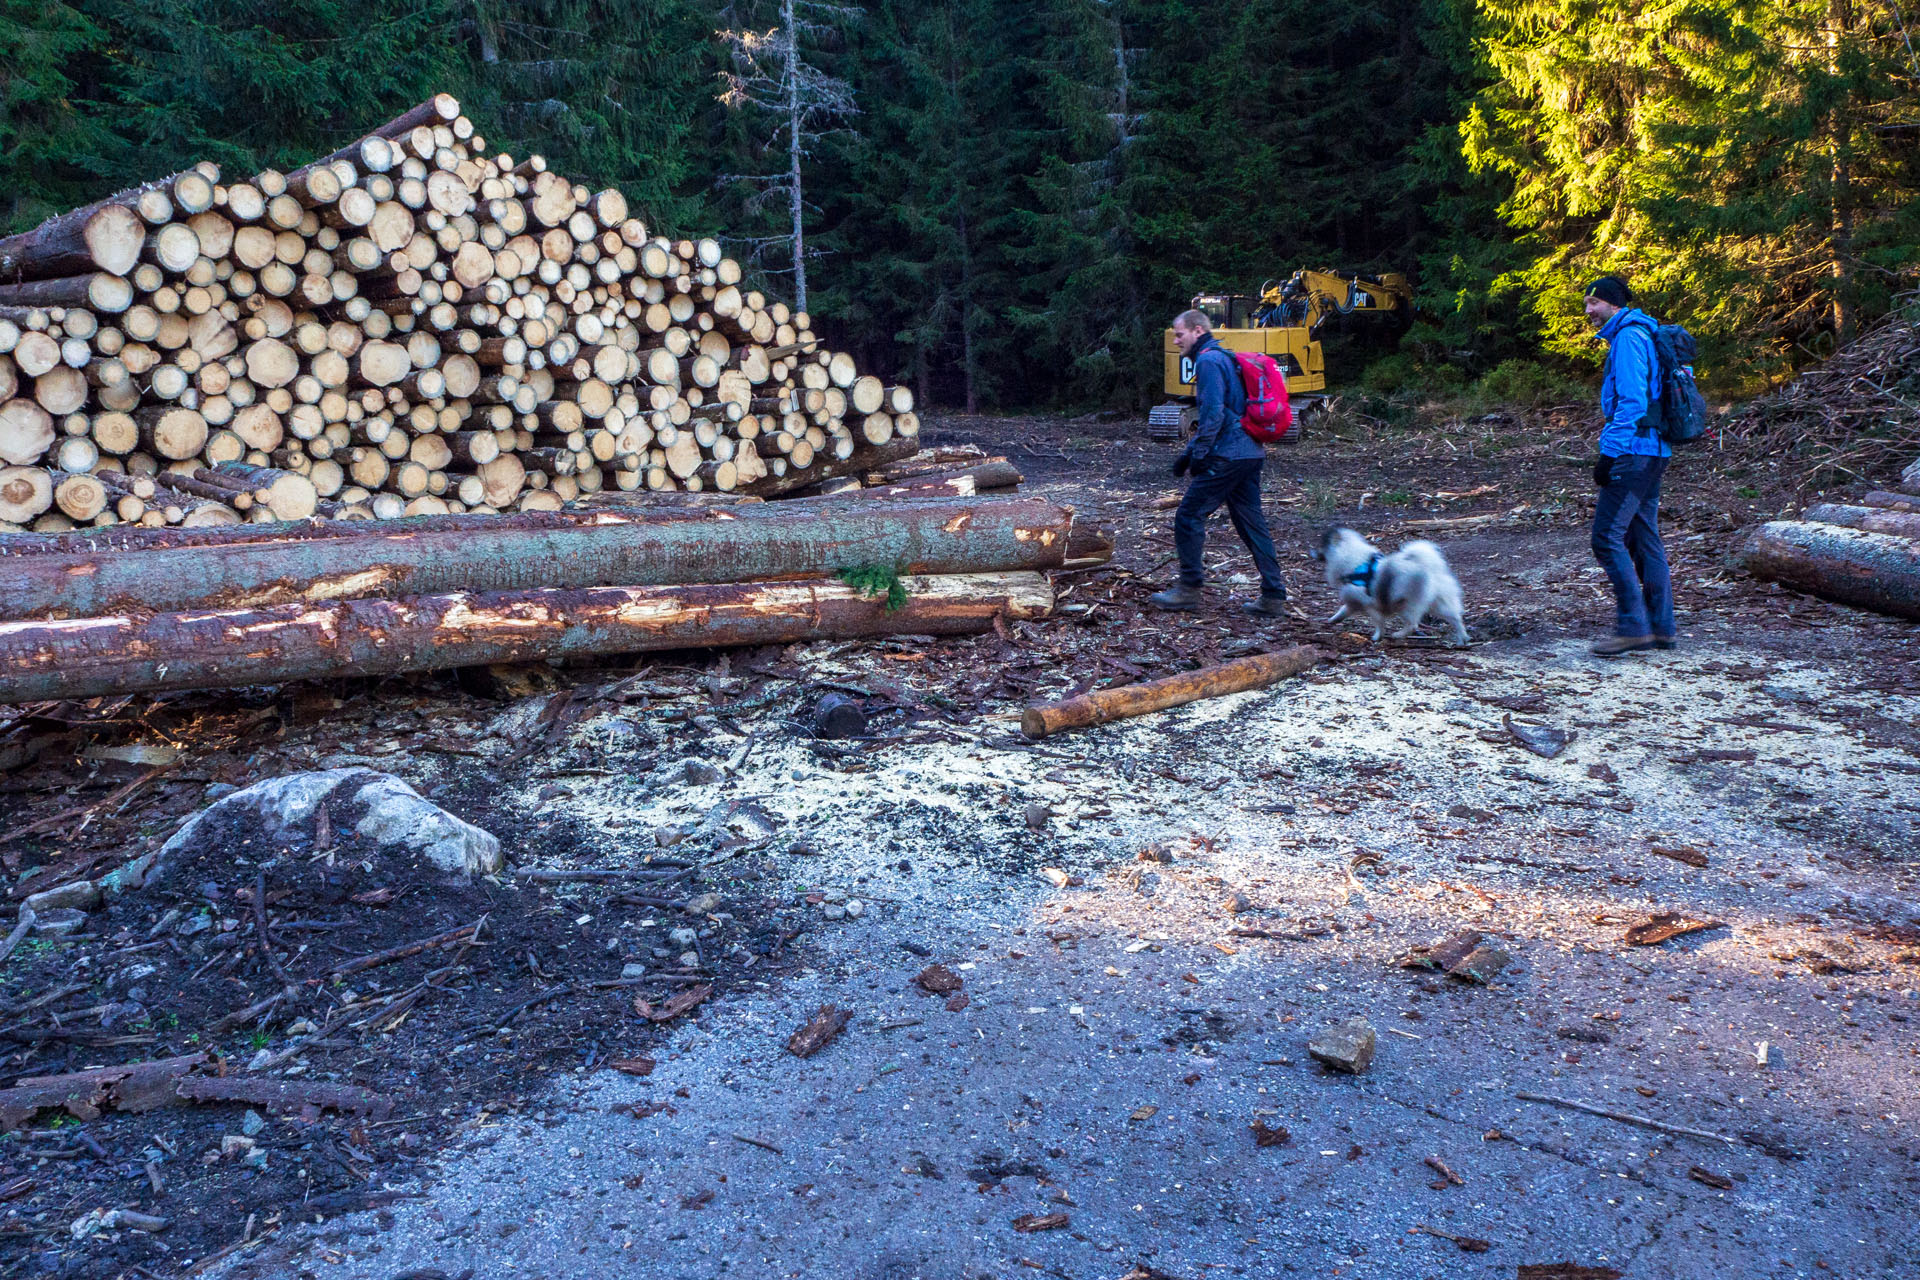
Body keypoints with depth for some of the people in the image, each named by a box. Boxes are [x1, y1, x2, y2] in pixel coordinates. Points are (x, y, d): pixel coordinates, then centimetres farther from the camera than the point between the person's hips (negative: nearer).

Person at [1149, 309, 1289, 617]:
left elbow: (1213, 413, -19)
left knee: (1189, 516, -1)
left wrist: (1197, 455, -13)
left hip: (1227, 457, -10)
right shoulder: (1223, 358, 22)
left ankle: (1189, 588, 5)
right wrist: (1189, 452, 23)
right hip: (1251, 453, 10)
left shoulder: (1208, 361, -10)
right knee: (1250, 522, 10)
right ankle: (1274, 597, 10)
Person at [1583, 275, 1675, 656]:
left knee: (1607, 536, -11)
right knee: (1644, 539, 11)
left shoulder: (1628, 336, -10)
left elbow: (1632, 401, -18)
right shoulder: (1638, 335, 21)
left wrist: (1610, 454, -19)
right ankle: (1660, 628, 14)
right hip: (1652, 452, 10)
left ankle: (1633, 626, -11)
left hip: (1634, 452, -10)